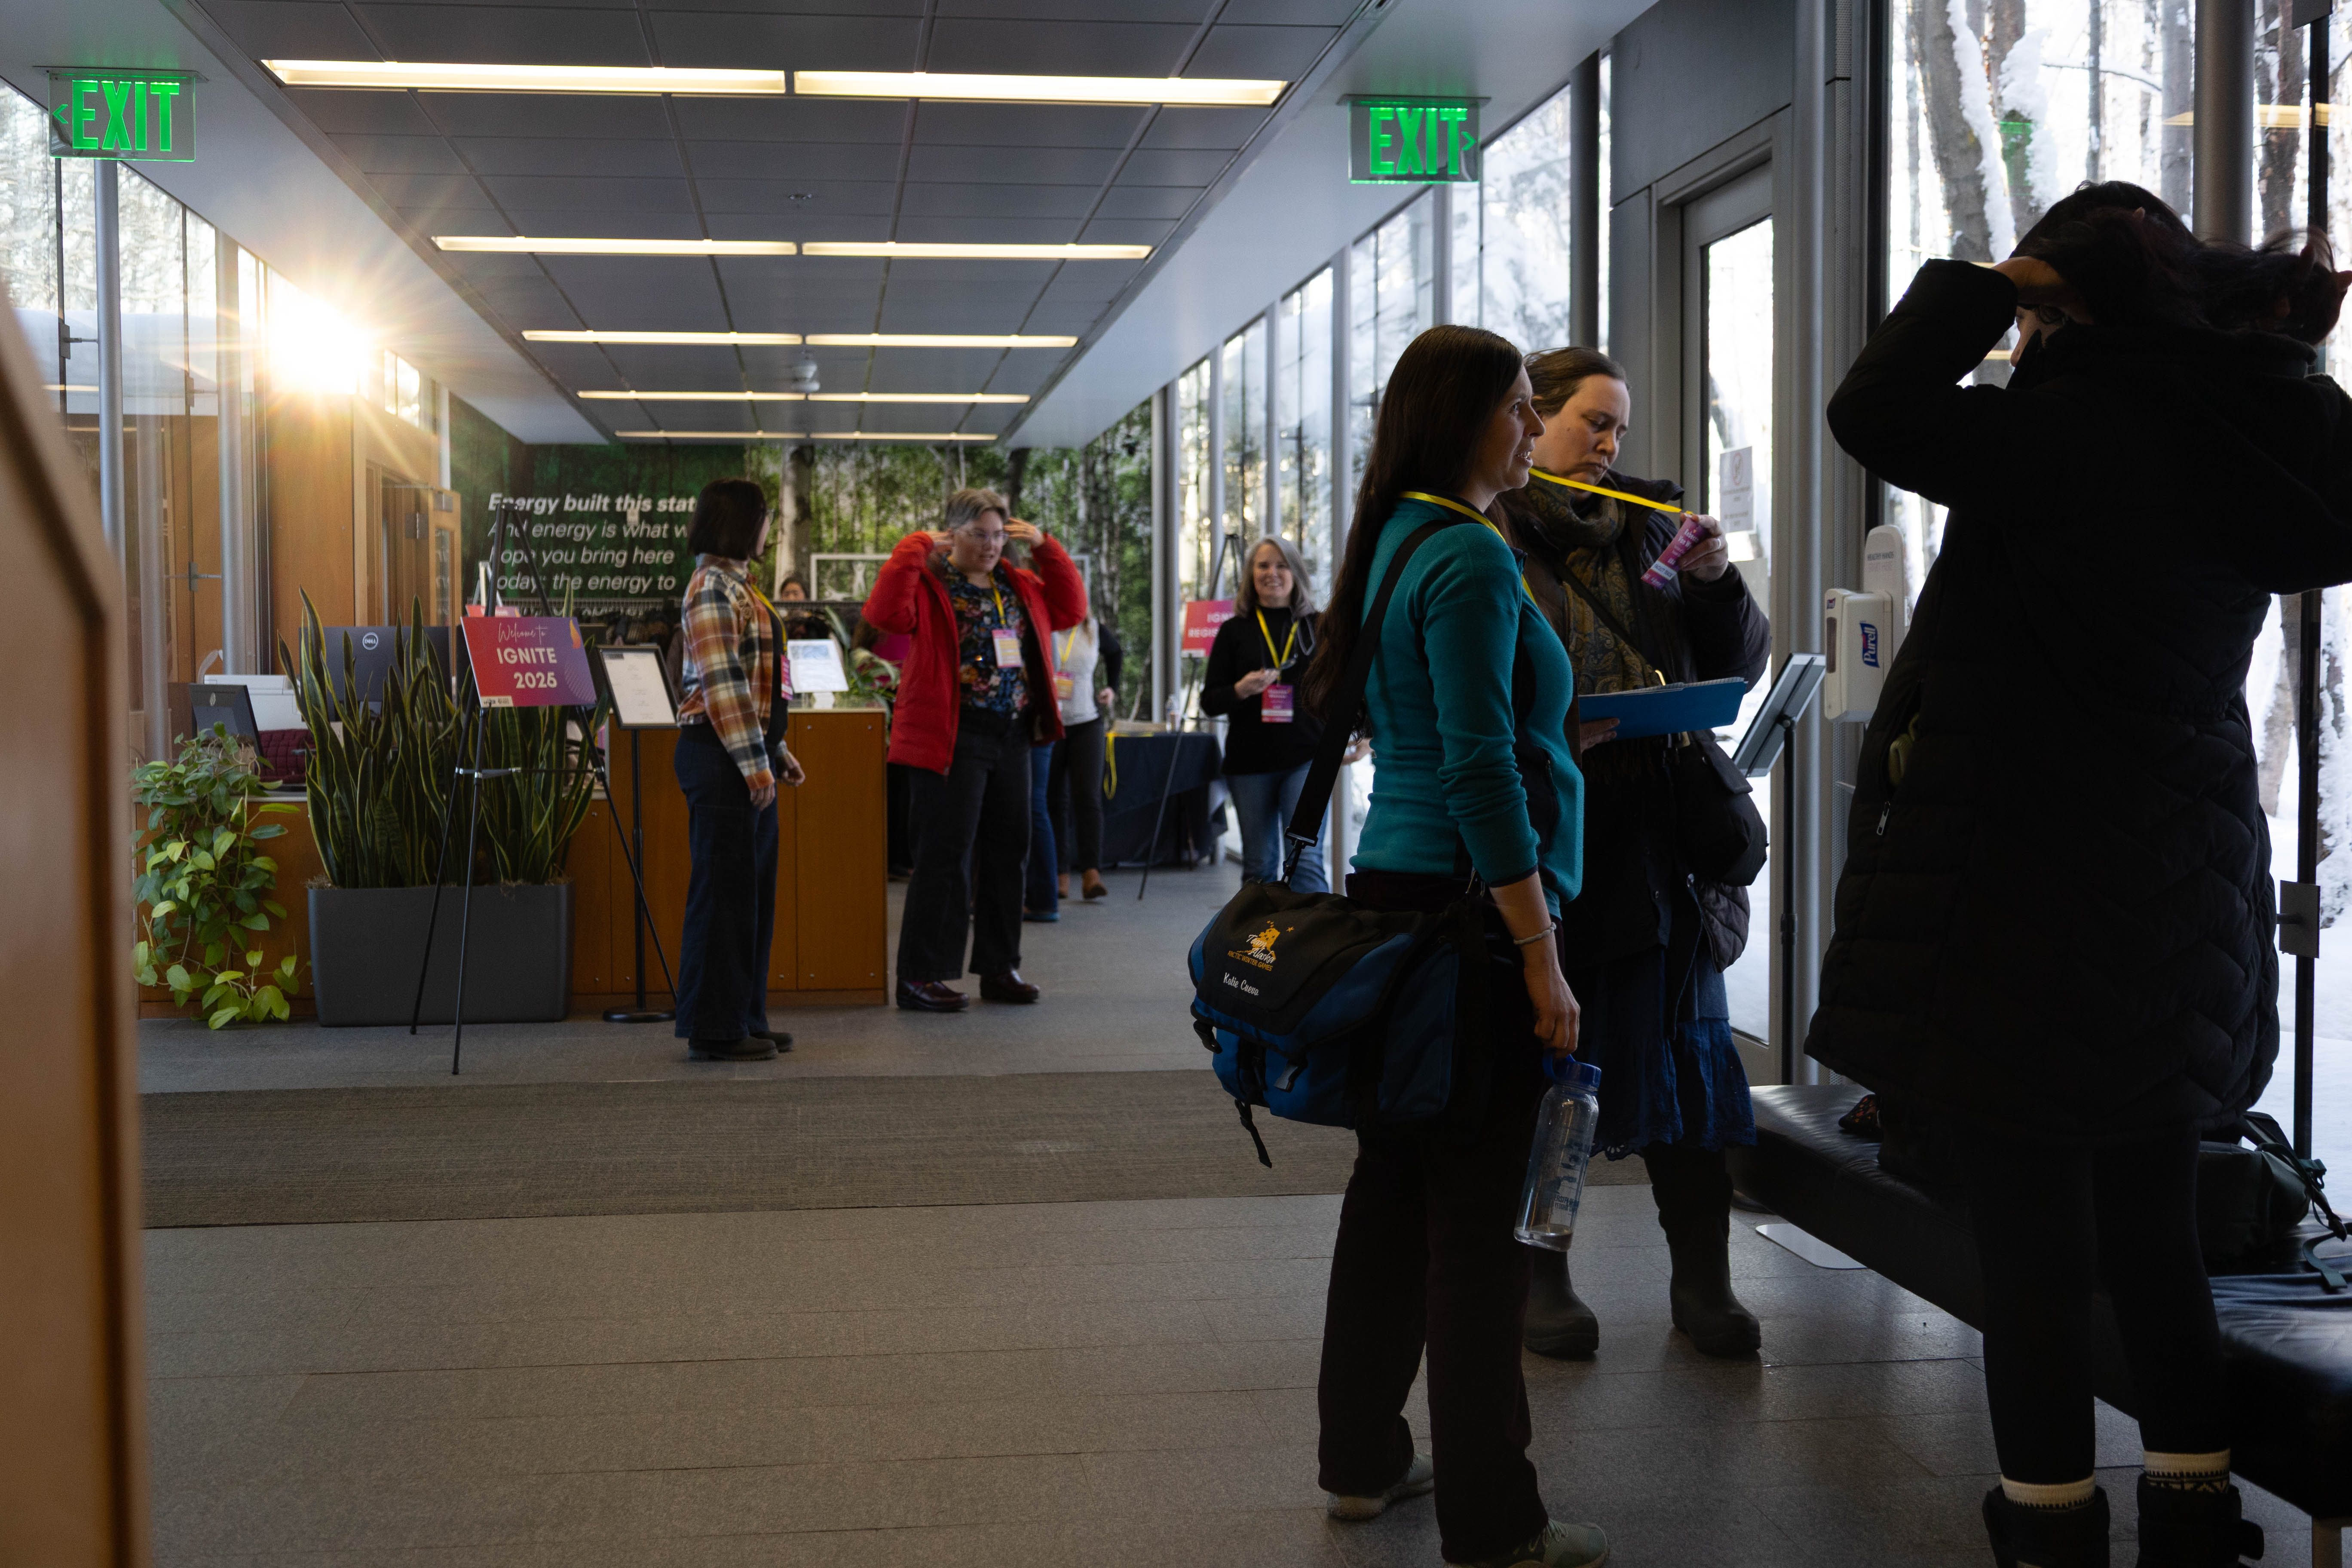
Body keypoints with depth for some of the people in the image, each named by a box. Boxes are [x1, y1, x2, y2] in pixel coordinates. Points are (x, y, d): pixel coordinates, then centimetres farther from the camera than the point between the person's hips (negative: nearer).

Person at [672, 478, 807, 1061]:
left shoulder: (737, 585, 18)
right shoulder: (712, 587, -14)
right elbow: (723, 684, -20)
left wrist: (776, 749, 20)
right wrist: (752, 760, -21)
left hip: (750, 757, 10)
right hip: (720, 757, -10)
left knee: (753, 889, 13)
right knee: (724, 888, -5)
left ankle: (743, 1019, 21)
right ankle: (715, 1029, 1)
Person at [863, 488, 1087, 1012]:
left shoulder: (1018, 587, 16)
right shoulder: (929, 583, -6)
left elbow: (1071, 610, 19)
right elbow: (885, 613, -23)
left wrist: (1045, 549, 11)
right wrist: (916, 551, -18)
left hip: (1013, 738, 7)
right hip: (953, 738, -7)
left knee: (1007, 854, 12)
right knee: (945, 857, -6)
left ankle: (1000, 968, 23)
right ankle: (919, 977, 0)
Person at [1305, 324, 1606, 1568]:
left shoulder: (1400, 540, 14)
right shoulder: (1469, 556, -15)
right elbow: (1478, 770, -20)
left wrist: (1540, 730, 26)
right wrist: (1542, 959, -19)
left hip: (1393, 894, 10)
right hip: (1468, 905, -10)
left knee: (1396, 1185, 16)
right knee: (1478, 1214, -4)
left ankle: (1362, 1460, 27)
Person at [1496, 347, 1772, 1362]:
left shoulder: (1646, 529, 13)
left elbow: (1739, 667, 14)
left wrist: (1716, 582, -3)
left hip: (1658, 839, 4)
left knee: (1685, 1047, 5)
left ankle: (1703, 1279, 16)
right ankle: (1542, 1278, 19)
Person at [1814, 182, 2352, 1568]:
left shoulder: (2078, 427, -17)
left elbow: (1875, 414, -19)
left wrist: (1990, 286, -4)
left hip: (2027, 892, -7)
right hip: (2185, 888, 8)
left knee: (2033, 1240, 2)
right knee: (2153, 1233, 16)